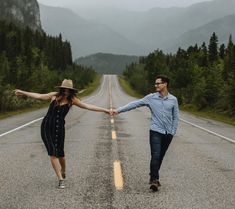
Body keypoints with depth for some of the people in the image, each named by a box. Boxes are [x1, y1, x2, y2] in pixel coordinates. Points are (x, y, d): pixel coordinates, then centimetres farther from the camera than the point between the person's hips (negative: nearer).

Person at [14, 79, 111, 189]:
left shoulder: (72, 100, -2)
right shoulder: (54, 95, 1)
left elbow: (87, 106, -8)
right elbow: (39, 96, 12)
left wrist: (104, 110, -14)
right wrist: (23, 92, 18)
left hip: (59, 128, 0)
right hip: (46, 127, 1)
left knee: (60, 154, 6)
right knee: (53, 153, -8)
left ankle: (63, 172, 38)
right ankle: (61, 180, -4)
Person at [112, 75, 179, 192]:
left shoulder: (173, 100, 4)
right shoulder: (151, 98, -1)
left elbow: (175, 117, 9)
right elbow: (135, 104, -5)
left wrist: (173, 132, 3)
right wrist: (118, 110, -13)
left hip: (168, 133, 2)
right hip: (156, 131, -2)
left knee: (160, 157, 9)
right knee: (155, 156, -14)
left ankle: (154, 177, 23)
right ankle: (154, 180, -13)